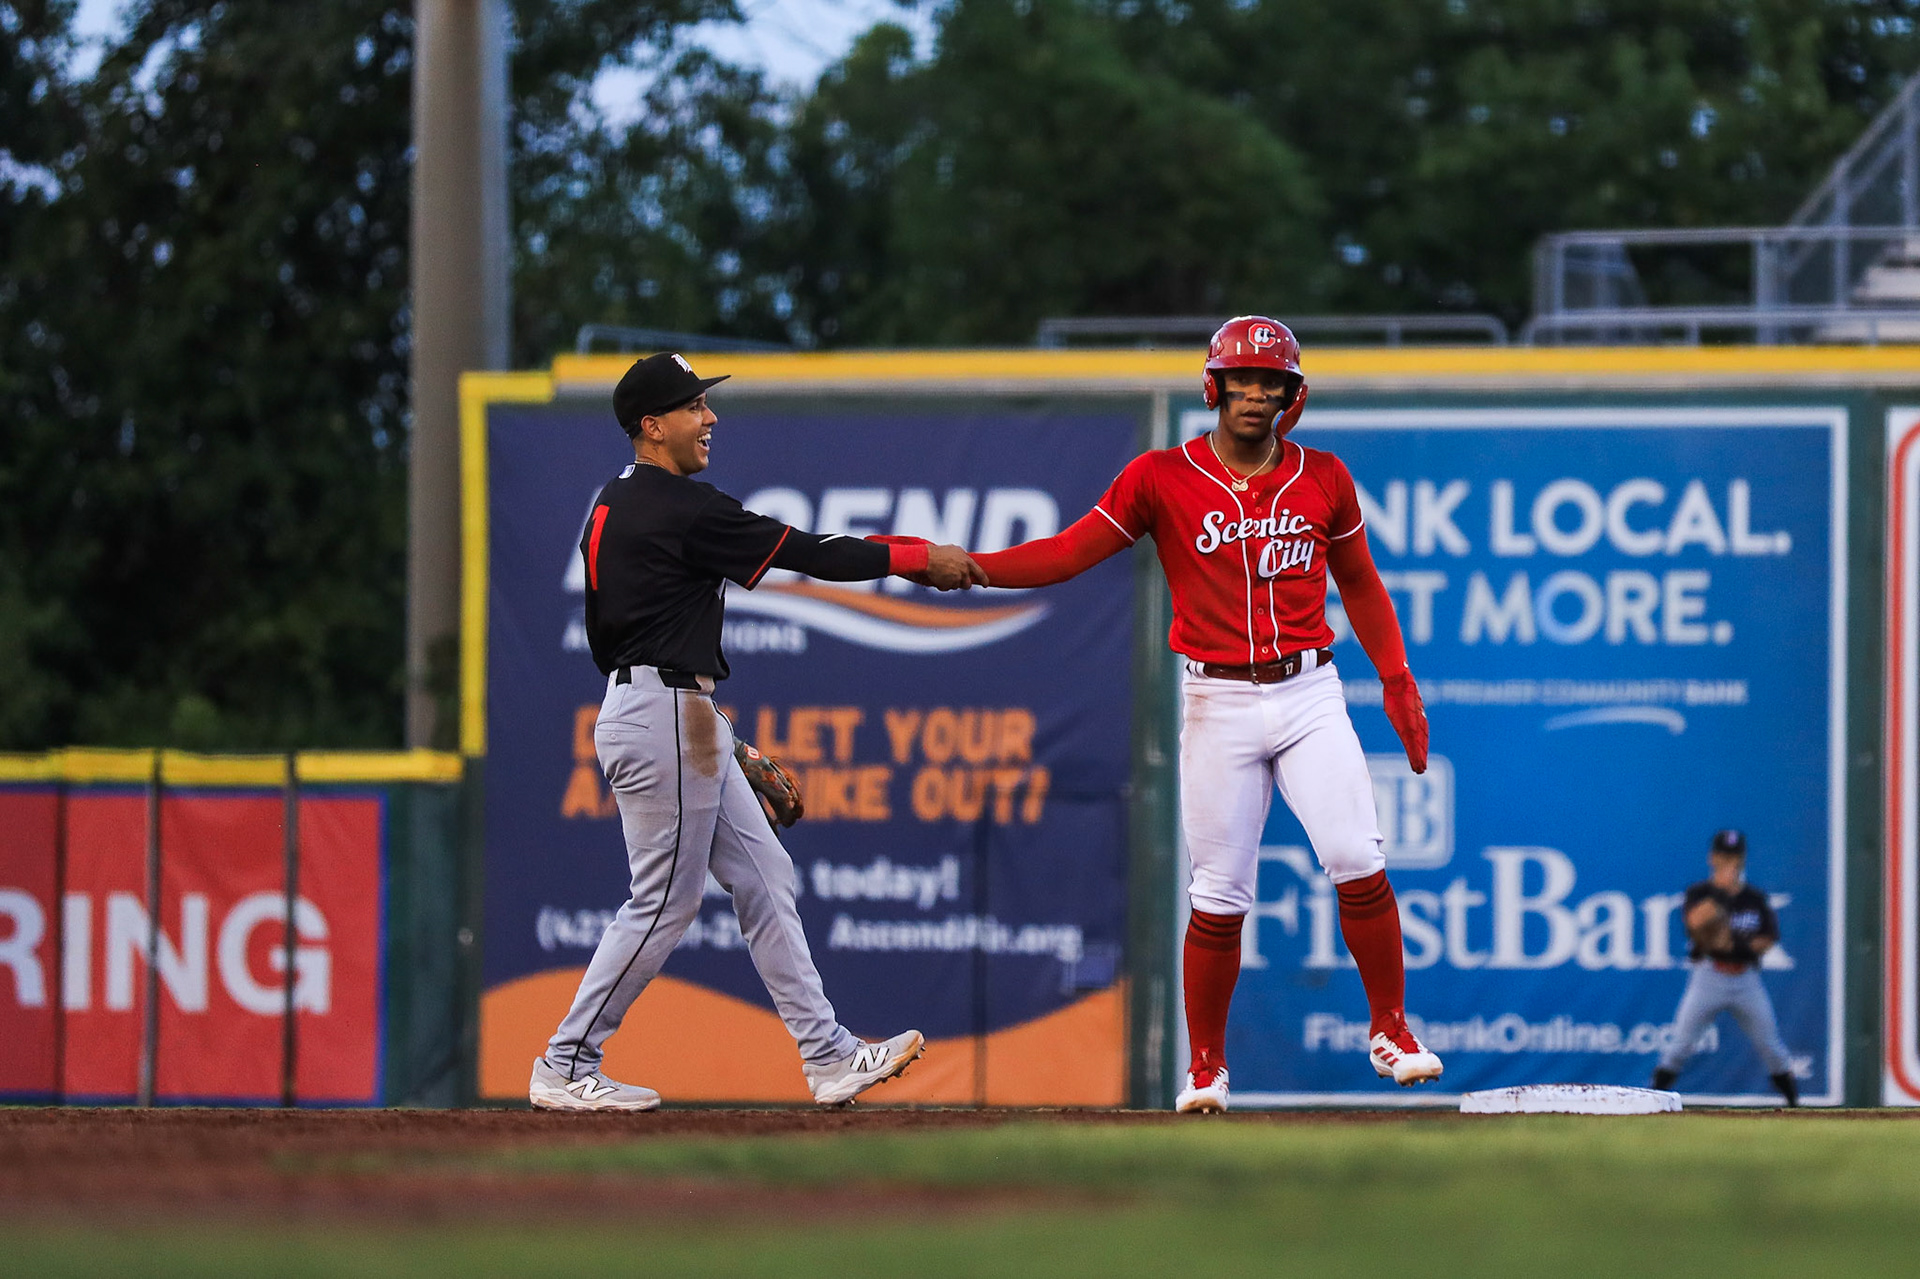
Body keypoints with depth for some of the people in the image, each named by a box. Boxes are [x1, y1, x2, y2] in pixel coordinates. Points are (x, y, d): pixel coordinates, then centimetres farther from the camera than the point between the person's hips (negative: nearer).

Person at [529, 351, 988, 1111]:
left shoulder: (613, 506, 14)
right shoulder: (682, 508, -16)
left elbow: (601, 634, 18)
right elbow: (809, 556, -15)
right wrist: (919, 559, -7)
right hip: (664, 714, -10)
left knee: (762, 878, 9)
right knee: (665, 901, -4)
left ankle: (827, 1056, 9)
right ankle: (565, 1069, 2)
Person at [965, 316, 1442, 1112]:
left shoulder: (1324, 480, 6)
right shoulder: (1164, 479, -1)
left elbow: (1359, 584, 17)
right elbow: (1066, 554, -4)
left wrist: (1397, 682, 9)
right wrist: (962, 566, -17)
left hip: (1310, 694, 1)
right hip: (1218, 705, -1)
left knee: (1358, 862, -13)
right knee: (1220, 895, -1)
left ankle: (1389, 1032, 2)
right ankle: (1205, 1067, 13)